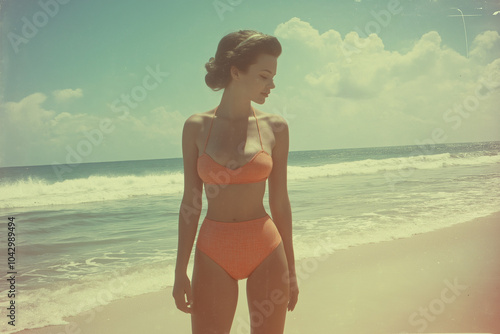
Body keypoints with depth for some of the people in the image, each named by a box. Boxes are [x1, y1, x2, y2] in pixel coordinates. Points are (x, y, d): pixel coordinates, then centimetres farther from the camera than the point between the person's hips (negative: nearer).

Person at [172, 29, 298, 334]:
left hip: (266, 250, 1)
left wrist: (291, 268, 7)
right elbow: (190, 202, 1)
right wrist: (181, 271, -1)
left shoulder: (275, 127, 0)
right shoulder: (197, 126, -1)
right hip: (214, 253, 0)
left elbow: (280, 201, 4)